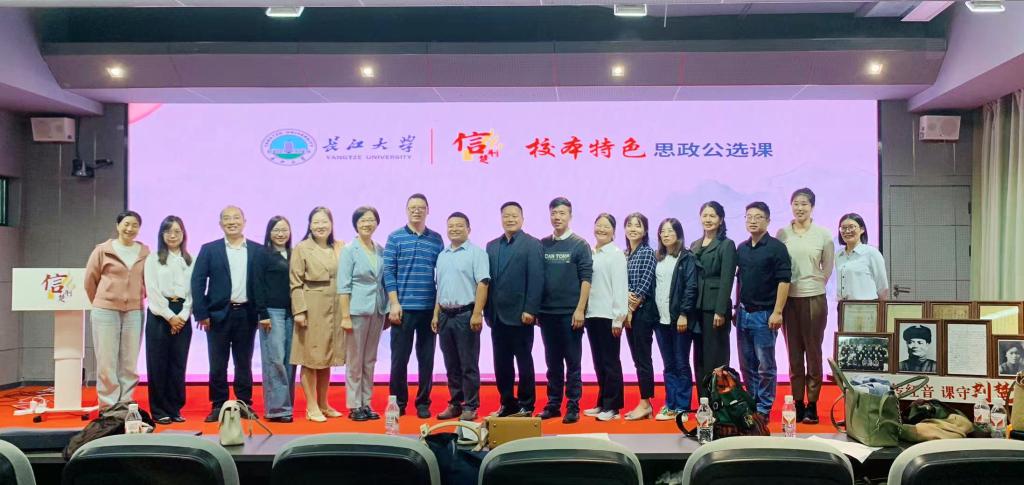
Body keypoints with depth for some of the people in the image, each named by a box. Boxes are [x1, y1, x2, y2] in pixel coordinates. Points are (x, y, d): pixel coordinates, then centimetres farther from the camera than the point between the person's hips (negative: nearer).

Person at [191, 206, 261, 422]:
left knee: (244, 363, 8)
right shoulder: (209, 250, 4)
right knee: (217, 364, 5)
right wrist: (201, 313, -7)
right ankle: (218, 406, 14)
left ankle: (244, 404, 17)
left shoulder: (257, 250, 5)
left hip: (246, 314, 1)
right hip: (219, 314, 0)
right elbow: (197, 282, 0)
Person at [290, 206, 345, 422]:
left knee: (326, 358, 12)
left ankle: (323, 405, 22)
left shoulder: (339, 247, 9)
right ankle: (311, 407, 9)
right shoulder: (301, 248, -4)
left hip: (333, 310, 5)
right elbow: (296, 283, -7)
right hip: (312, 309, -5)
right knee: (310, 358, 1)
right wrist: (299, 310, -15)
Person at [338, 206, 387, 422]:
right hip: (357, 310, -5)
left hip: (377, 311, 5)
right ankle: (354, 406, 10)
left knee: (370, 360, 11)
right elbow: (343, 286, -8)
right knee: (355, 361, 3)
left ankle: (366, 403, 19)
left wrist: (386, 311, 8)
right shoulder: (349, 250, -5)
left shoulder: (380, 251, 9)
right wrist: (345, 316, -13)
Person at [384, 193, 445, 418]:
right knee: (399, 357, 4)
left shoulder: (436, 239, 8)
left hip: (430, 308, 2)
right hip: (403, 307, -2)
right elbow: (389, 271, -2)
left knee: (426, 358, 8)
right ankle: (398, 402, 16)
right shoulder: (395, 237, 2)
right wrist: (394, 303, -9)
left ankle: (423, 403, 18)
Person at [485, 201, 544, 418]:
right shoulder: (492, 246, 12)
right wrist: (487, 310, 5)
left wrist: (530, 310, -16)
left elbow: (536, 279, -10)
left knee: (524, 360, 4)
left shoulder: (532, 244, -3)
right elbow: (487, 279, 10)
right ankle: (507, 403, 19)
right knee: (501, 362, 9)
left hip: (520, 314, -5)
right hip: (498, 315, 5)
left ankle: (526, 406, 13)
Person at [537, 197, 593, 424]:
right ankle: (553, 404, 18)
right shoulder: (542, 245, 8)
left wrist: (580, 309, -12)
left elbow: (586, 279, -5)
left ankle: (573, 406, 9)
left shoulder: (579, 244, -1)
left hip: (570, 313, -3)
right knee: (553, 362, 10)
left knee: (572, 362, 2)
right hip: (547, 312, 3)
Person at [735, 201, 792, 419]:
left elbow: (784, 281, -11)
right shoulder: (741, 248, 11)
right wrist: (737, 308, 14)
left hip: (764, 314, -6)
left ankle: (763, 409, 10)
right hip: (743, 313, 6)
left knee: (765, 365, 0)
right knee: (746, 364, 11)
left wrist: (777, 312, -17)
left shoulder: (776, 247, -7)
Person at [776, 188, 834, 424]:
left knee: (813, 352, 1)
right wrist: (787, 285, 6)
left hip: (814, 298, -1)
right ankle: (797, 403, 13)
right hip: (788, 298, 2)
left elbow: (828, 267, 10)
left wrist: (814, 285, 9)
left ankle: (812, 405, 8)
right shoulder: (782, 234, 3)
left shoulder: (823, 234, 1)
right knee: (794, 352, 6)